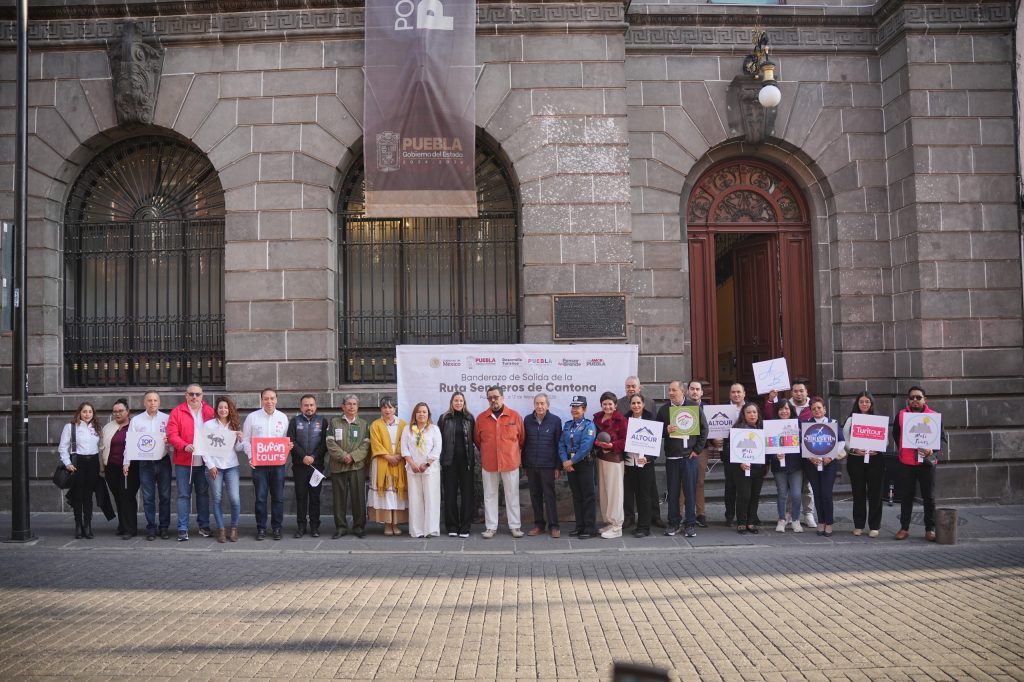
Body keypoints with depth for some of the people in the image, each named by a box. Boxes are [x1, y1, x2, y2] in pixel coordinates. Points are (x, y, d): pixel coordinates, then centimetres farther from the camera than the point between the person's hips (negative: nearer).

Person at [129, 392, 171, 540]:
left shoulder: (166, 419, 5)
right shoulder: (136, 420, 5)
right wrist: (127, 462, -5)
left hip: (163, 461, 0)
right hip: (145, 463, 0)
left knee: (165, 496, 3)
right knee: (148, 497, 3)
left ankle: (164, 527, 12)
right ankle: (151, 528, 11)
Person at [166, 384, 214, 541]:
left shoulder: (210, 412, 6)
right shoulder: (177, 412, 0)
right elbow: (172, 435, -7)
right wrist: (184, 446, -23)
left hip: (204, 461, 2)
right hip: (183, 461, -2)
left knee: (203, 493, 11)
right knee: (184, 495, 0)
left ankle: (204, 525, 20)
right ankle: (183, 529, 3)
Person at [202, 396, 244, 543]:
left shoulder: (235, 425, 12)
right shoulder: (208, 424, 3)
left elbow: (238, 448, 11)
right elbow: (203, 446, -1)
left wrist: (241, 439, -9)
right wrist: (210, 465, -7)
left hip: (231, 466, 2)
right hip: (214, 466, -1)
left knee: (234, 498, -8)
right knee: (216, 499, 1)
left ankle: (234, 528, 9)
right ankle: (221, 529, 11)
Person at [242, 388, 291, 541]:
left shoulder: (283, 417, 8)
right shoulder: (252, 417, 3)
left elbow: (287, 439, 15)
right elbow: (245, 439, 5)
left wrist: (288, 447, -7)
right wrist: (250, 456, -7)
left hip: (278, 462, 1)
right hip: (258, 463, -1)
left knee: (278, 497, 4)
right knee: (260, 497, -1)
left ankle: (277, 527, 13)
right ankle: (261, 528, 8)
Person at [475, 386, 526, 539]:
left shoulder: (514, 416, -2)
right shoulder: (481, 418, 1)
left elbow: (522, 438, 8)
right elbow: (477, 440, 12)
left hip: (510, 462, -1)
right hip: (488, 463, 1)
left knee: (512, 495, 6)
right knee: (490, 495, 6)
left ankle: (515, 526, 14)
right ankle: (491, 527, 14)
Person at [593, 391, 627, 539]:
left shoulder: (620, 420, -9)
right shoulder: (597, 418, 8)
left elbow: (625, 440, -10)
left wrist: (612, 445, -24)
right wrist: (597, 443, -8)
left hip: (614, 458, -6)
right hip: (600, 457, 6)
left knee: (614, 492, -3)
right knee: (603, 492, 9)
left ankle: (616, 527, 4)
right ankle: (608, 522, 22)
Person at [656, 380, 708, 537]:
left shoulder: (694, 407, 2)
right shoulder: (664, 409, 8)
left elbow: (704, 429, 3)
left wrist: (697, 450, -1)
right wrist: (666, 430, -11)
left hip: (690, 455, -2)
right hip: (671, 456, 2)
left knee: (690, 490, -1)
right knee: (673, 491, 4)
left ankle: (690, 523, 7)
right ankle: (674, 523, 14)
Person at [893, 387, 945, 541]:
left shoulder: (934, 416, 0)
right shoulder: (901, 415, 5)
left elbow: (942, 437, 0)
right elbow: (895, 434, 18)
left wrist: (932, 450, -15)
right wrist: (901, 450, 8)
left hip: (927, 461, -1)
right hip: (906, 463, 1)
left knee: (929, 497, 4)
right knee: (906, 496, 6)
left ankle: (930, 529, 13)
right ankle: (904, 528, 14)